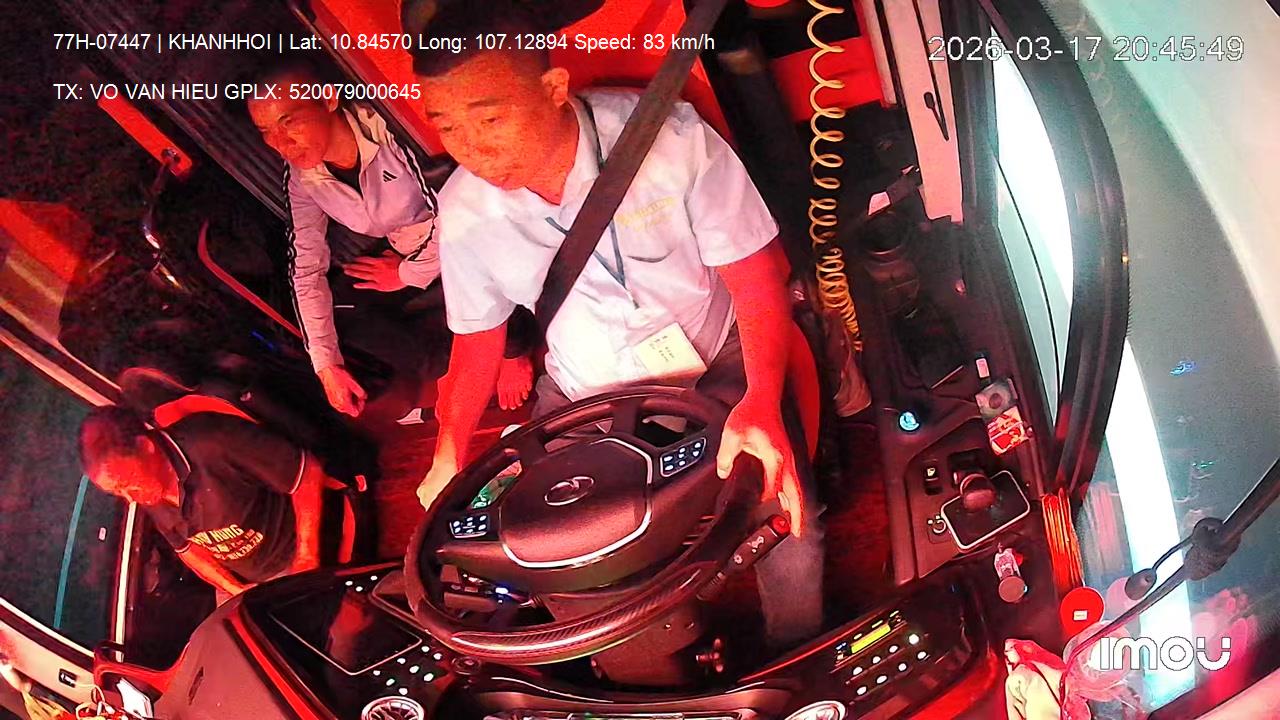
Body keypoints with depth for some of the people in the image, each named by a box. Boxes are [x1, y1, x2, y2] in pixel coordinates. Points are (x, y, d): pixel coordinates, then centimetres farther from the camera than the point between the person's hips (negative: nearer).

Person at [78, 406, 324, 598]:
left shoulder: (212, 442, -32)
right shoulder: (149, 497, -8)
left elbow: (310, 472, -26)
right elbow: (185, 547, 11)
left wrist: (308, 562, -21)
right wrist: (236, 590, 0)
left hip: (294, 568, -6)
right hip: (240, 584, 6)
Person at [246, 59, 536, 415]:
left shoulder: (388, 127, -30)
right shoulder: (301, 176, -10)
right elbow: (306, 267, -5)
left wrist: (408, 274, -13)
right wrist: (326, 365, -8)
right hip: (401, 251, 7)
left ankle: (512, 351, -3)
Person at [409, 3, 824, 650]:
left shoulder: (673, 137, -26)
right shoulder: (463, 211, -14)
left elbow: (757, 277, -20)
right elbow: (476, 339, 2)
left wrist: (761, 402, -36)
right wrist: (447, 457, -8)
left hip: (717, 366, -3)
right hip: (584, 398, 3)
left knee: (784, 522, -19)